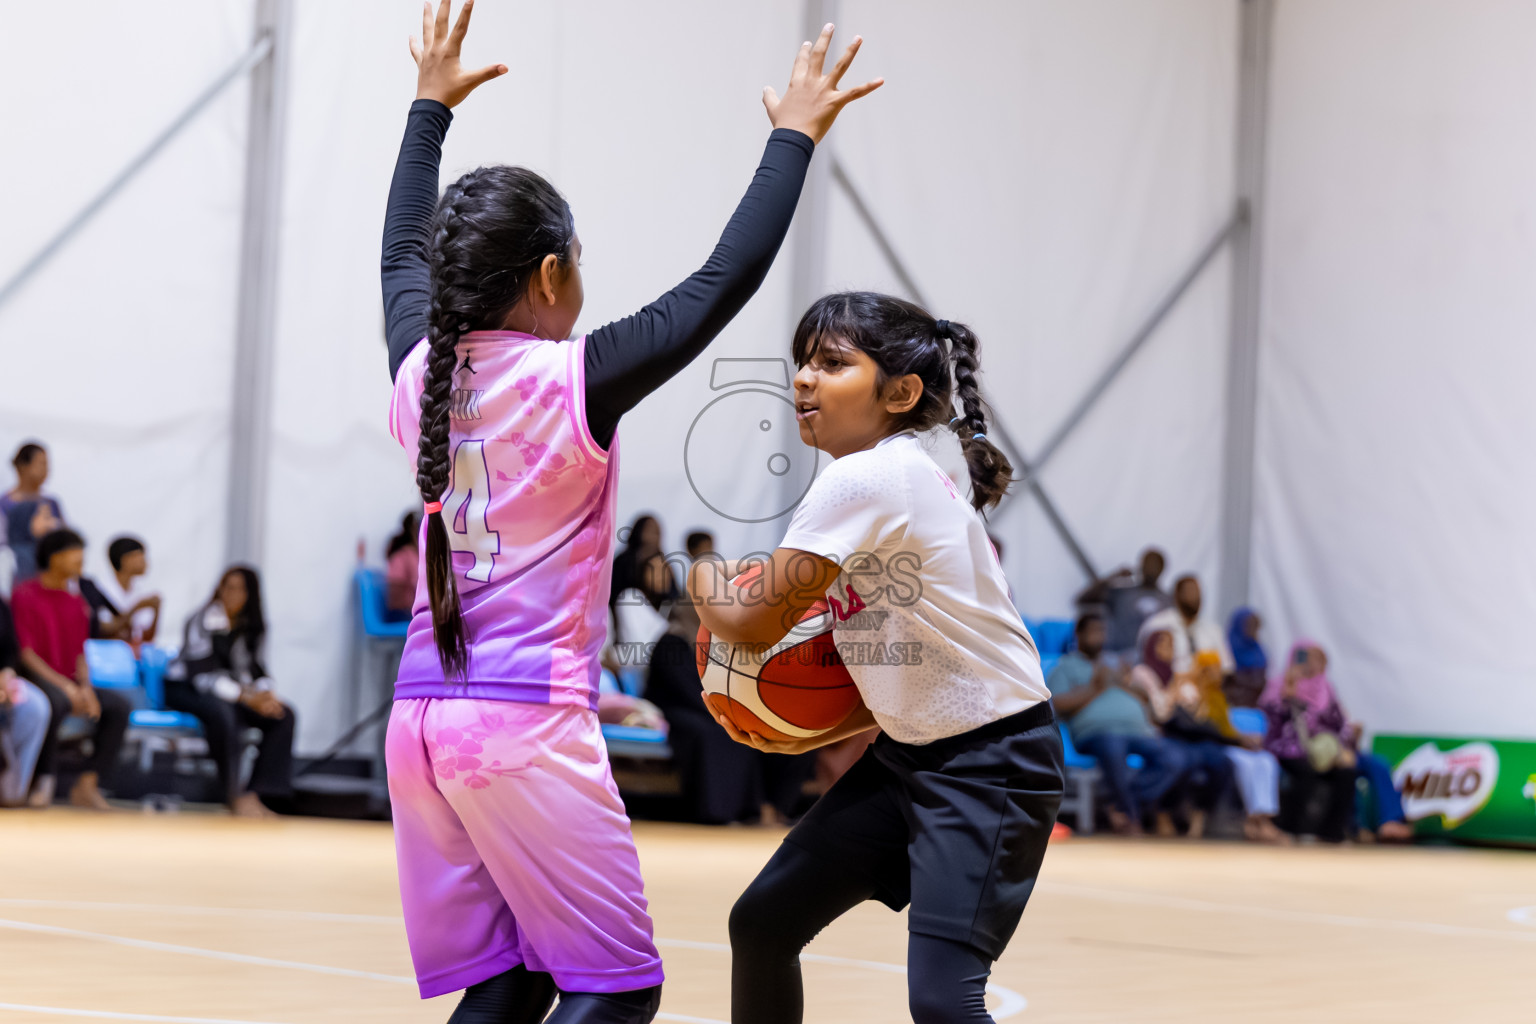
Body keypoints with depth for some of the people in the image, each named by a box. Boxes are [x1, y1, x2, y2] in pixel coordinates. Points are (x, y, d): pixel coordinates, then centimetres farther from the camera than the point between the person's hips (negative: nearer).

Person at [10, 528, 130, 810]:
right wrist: (64, 686, -22)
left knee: (119, 705, -15)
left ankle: (88, 784, -16)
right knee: (56, 700, -39)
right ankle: (45, 781, -25)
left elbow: (80, 653, 14)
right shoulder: (25, 595, -6)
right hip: (36, 679, -7)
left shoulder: (76, 602, 14)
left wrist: (85, 687, -6)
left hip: (71, 684, 7)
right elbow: (25, 653, -13)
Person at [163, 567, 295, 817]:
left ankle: (258, 794, -17)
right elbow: (201, 673, -24)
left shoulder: (254, 624, 3)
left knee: (283, 715, -13)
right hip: (185, 690, -7)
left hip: (235, 690, 7)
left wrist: (265, 693, -16)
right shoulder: (203, 620, -18)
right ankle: (235, 796, -31)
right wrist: (245, 697, -30)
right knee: (221, 711, -39)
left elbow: (254, 667, 8)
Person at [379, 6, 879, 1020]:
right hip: (529, 722, -7)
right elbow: (726, 281, -8)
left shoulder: (422, 372, 5)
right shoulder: (576, 380, -12)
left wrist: (432, 103, 35)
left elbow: (404, 253, 25)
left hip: (421, 719, 7)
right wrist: (795, 136, 2)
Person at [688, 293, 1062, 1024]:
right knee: (762, 922, 12)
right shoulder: (890, 477, 7)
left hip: (990, 764, -10)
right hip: (912, 752, 10)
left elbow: (756, 621, -16)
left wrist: (704, 581, 5)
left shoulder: (863, 478, -21)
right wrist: (817, 733, 5)